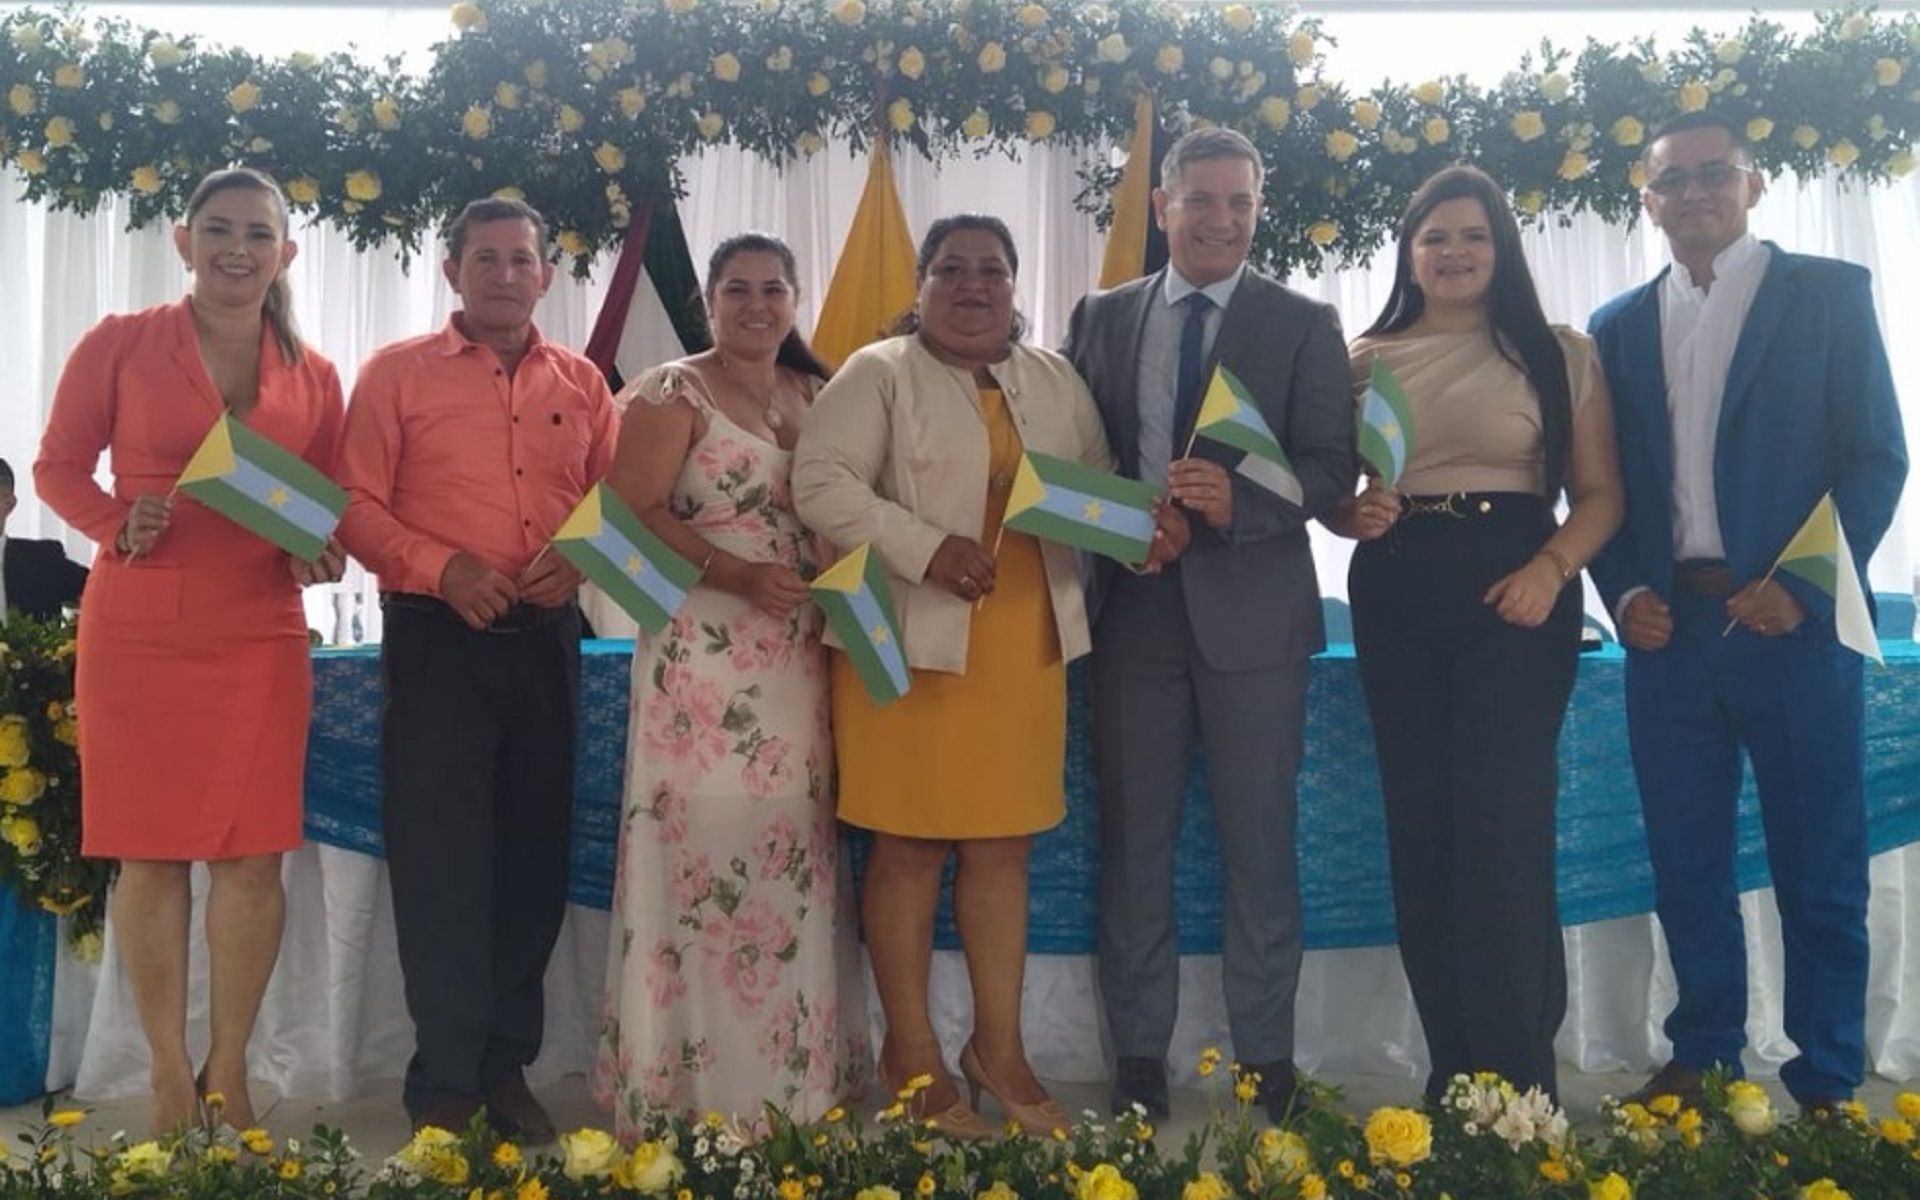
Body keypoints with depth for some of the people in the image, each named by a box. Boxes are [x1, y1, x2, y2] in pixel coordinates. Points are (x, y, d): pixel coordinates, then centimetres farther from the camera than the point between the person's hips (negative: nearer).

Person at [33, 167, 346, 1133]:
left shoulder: (312, 375, 9)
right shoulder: (120, 343, 2)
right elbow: (58, 465, 3)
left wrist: (323, 551, -7)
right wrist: (117, 526, -15)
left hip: (261, 636, 2)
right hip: (137, 629, -2)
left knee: (254, 855, 2)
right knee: (150, 854, 3)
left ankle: (229, 1071, 18)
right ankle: (170, 1078, 16)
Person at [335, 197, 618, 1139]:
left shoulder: (582, 384, 12)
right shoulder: (396, 372, 2)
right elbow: (356, 505, -6)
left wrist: (579, 564, -10)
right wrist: (442, 569, -21)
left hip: (547, 637, 4)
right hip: (437, 636, -3)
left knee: (534, 850, 9)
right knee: (441, 854, -1)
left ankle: (507, 1064, 23)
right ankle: (446, 1078, 11)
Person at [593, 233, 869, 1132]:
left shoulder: (815, 394, 17)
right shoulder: (672, 393, -1)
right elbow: (634, 511, -10)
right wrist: (736, 572, -20)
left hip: (801, 654, 6)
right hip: (705, 651, -6)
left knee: (793, 851, 8)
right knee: (708, 846, -4)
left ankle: (792, 1071, 18)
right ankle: (694, 1079, 7)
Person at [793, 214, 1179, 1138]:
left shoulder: (1055, 380, 14)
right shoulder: (878, 374, -2)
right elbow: (820, 483, -11)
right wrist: (929, 548, -20)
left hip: (1026, 649, 5)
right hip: (912, 644, -4)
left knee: (1003, 848, 10)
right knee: (909, 849, 2)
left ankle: (999, 1048, 22)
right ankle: (912, 1053, 16)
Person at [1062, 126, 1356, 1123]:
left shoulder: (1305, 324, 4)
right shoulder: (1101, 318, 10)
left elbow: (1332, 466, -4)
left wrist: (1241, 502, -21)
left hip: (1252, 608, -2)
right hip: (1131, 605, 2)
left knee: (1260, 842, 5)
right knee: (1131, 838, 8)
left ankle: (1266, 1056, 19)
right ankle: (1139, 1052, 20)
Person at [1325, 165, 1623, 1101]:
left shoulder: (1559, 354, 4)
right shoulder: (1365, 359, 10)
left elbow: (1601, 493, 2)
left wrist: (1550, 569, -15)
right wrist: (1357, 516, -9)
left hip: (1516, 590, -3)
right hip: (1395, 595, 3)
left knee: (1503, 821, -7)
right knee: (1420, 824, 6)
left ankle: (1517, 1074, 6)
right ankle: (1453, 1063, 19)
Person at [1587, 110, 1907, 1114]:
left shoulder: (1828, 293, 4)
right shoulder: (1619, 327, 13)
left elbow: (1876, 457, -2)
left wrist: (1806, 587, -13)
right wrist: (1624, 594, -2)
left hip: (1790, 621, -3)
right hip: (1668, 627, 3)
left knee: (1818, 868, 4)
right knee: (1686, 864, 9)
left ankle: (1826, 1087, 16)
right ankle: (1700, 1056, 23)